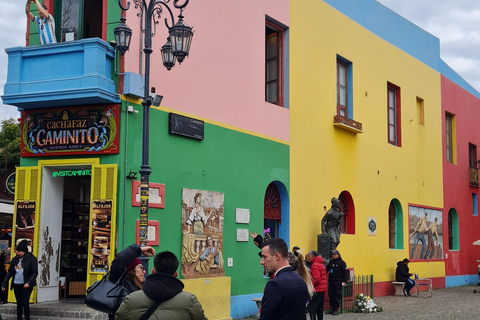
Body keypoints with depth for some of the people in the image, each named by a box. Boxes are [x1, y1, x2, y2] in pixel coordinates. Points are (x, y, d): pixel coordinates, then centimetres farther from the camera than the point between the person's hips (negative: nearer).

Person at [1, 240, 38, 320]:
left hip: (26, 286, -5)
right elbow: (10, 272, 14)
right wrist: (4, 284, 8)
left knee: (25, 303, -7)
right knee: (19, 304, 10)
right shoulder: (15, 259, 9)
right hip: (16, 285, 5)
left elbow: (35, 273, -8)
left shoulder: (31, 259, -7)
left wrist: (29, 283, -21)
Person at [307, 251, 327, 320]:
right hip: (322, 289, 10)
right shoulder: (321, 264, 17)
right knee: (319, 308, 13)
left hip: (317, 290, -10)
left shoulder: (315, 265, -14)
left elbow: (316, 279, -21)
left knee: (311, 308, -11)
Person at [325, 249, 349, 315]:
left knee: (337, 296, -4)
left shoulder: (342, 262, -4)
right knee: (331, 295, 5)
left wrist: (344, 281, -12)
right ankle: (332, 308, 13)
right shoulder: (331, 262, 13)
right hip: (331, 282, 6)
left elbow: (345, 272, -5)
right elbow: (326, 269, 23)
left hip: (338, 283, -5)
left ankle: (336, 309, 3)